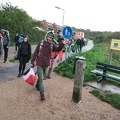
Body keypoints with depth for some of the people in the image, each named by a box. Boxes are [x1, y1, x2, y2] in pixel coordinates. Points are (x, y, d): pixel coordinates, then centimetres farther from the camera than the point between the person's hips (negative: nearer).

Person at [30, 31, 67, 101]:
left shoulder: (52, 45, -3)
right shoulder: (41, 43, -8)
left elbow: (58, 49, -21)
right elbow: (35, 53, -4)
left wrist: (62, 44, -40)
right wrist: (32, 62, -4)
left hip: (46, 64, 3)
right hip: (39, 63, -3)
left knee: (42, 77, 21)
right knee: (41, 78, -6)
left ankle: (37, 85, 49)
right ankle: (42, 94, 0)